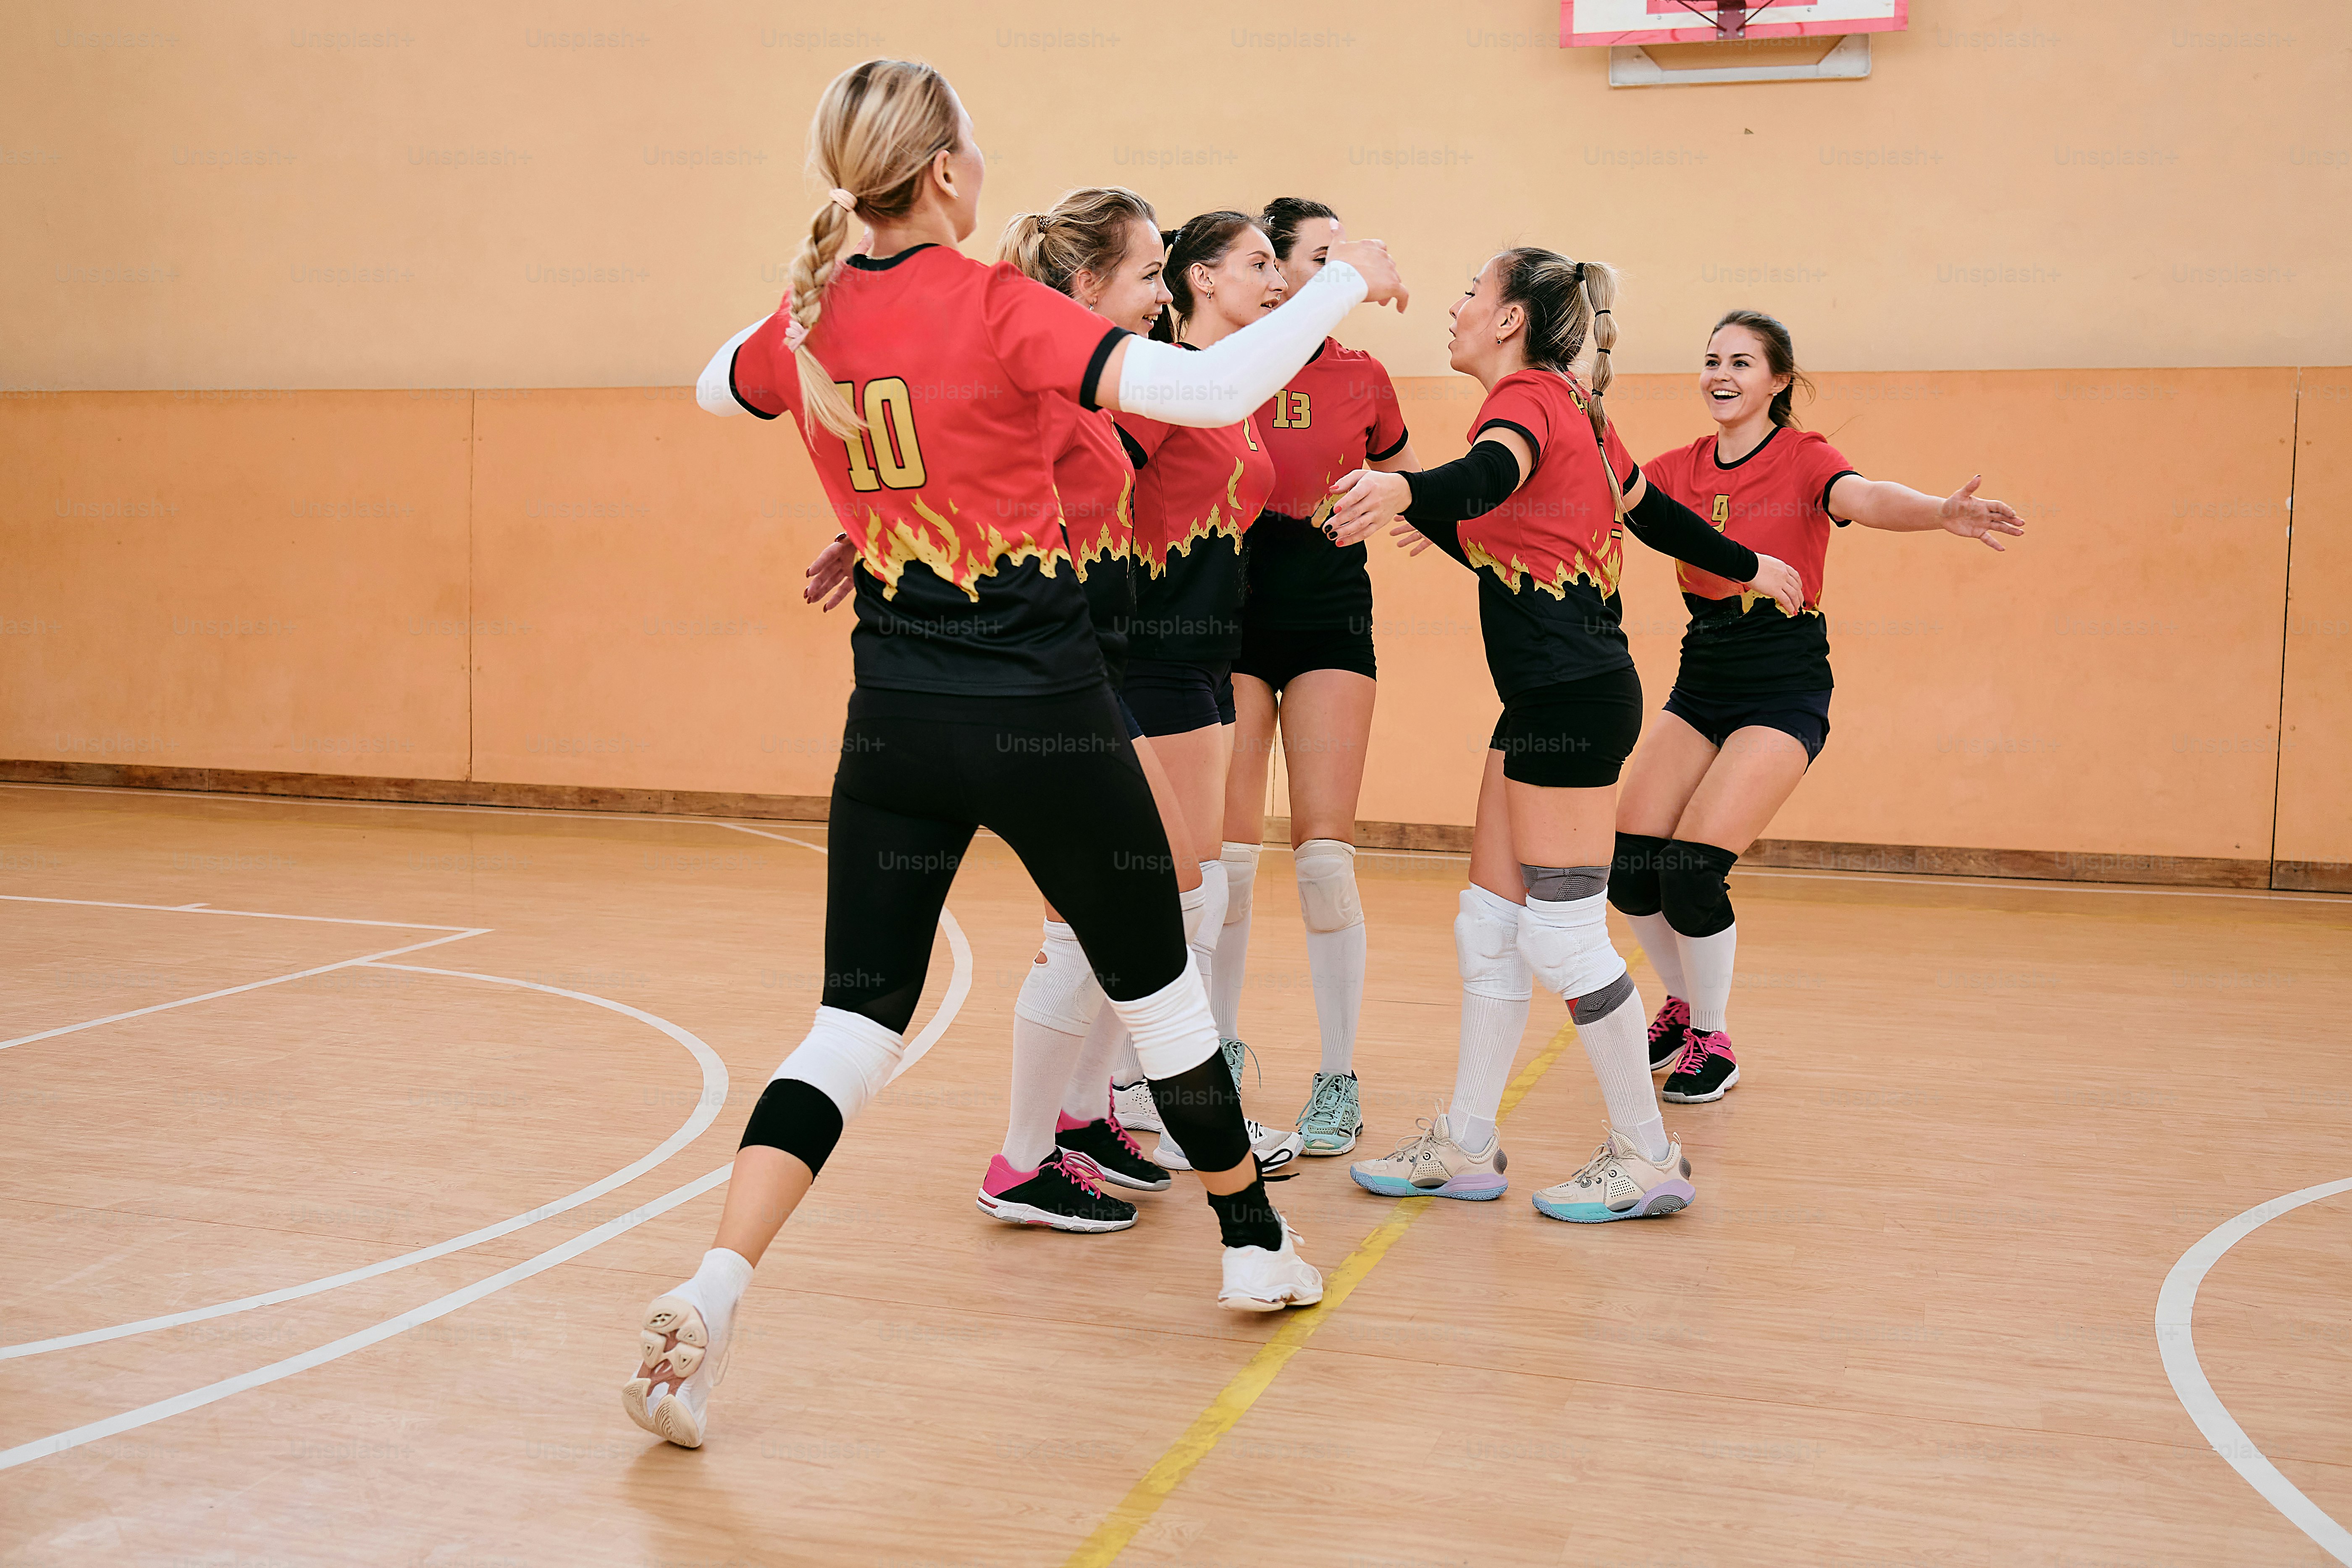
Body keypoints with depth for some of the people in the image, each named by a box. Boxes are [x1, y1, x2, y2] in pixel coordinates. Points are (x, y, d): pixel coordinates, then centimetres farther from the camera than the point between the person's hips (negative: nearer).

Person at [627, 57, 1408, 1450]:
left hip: (895, 723, 4)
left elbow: (714, 386, 26)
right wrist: (1346, 283, -11)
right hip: (1041, 717, -4)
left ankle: (707, 1298, -8)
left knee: (857, 1023, 8)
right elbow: (1211, 392, -24)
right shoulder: (997, 307, -15)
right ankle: (1258, 1245, 34)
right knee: (1157, 982, 16)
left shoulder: (811, 323, 2)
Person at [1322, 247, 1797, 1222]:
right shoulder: (1574, 411, 18)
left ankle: (1647, 1154, 9)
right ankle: (1466, 1144, 18)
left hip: (1570, 697, -10)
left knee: (1563, 936, -4)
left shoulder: (1528, 397, -11)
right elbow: (1649, 510, 27)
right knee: (1489, 922, 11)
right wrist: (1745, 568, 43)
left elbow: (1492, 475, -34)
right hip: (1553, 698, 10)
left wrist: (1401, 492, -53)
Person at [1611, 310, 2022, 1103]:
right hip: (1699, 686, 5)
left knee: (1692, 868, -17)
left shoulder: (1804, 458, -8)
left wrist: (1941, 512, -50)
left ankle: (1712, 1041, 5)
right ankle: (1682, 1005, 23)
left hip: (1783, 694, -5)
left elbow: (1865, 498, -28)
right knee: (1628, 864, -4)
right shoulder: (1680, 469, 6)